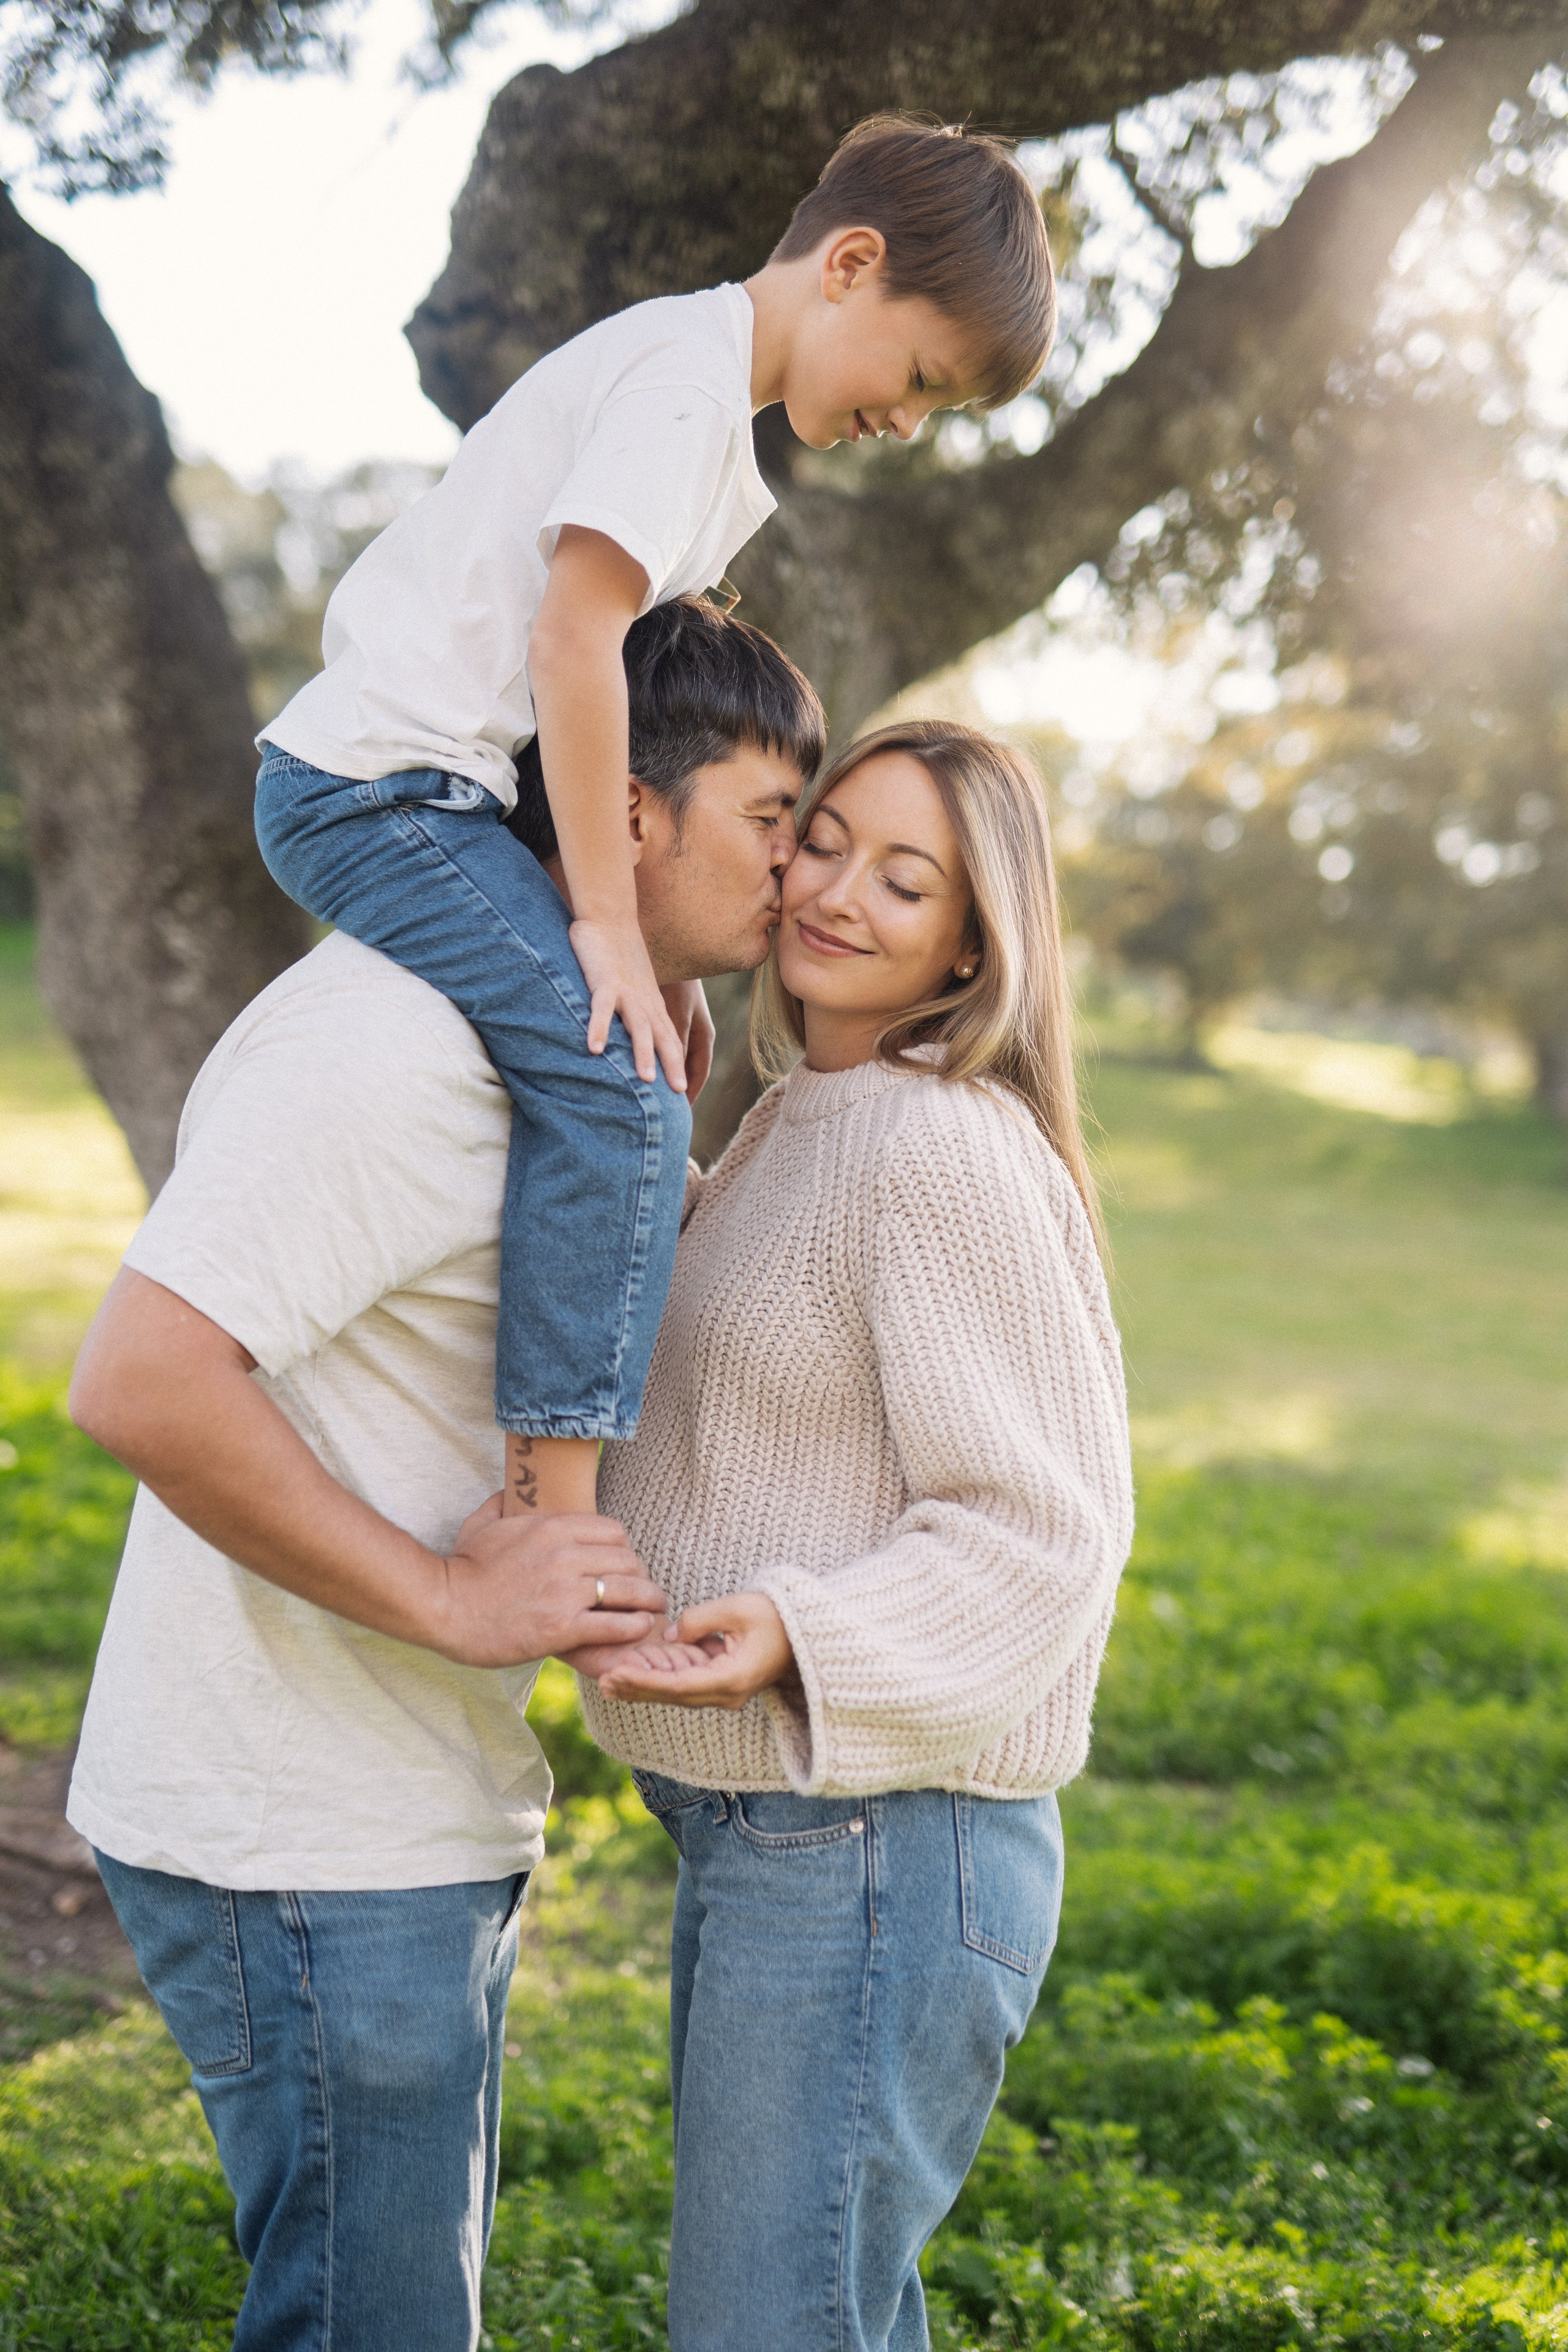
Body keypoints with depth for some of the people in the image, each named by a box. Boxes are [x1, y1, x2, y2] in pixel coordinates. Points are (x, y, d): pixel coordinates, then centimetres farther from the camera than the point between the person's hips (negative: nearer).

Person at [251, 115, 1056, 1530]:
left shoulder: (714, 417, 19)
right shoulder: (688, 378, -13)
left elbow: (624, 673, 19)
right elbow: (573, 634, -23)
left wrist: (646, 938, 12)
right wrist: (609, 920, -20)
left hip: (382, 790, 11)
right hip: (381, 782, -11)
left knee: (630, 1055, 23)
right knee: (622, 1093, -23)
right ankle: (555, 1497, -22)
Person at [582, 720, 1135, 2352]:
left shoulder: (953, 1147, -17)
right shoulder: (796, 1126, 13)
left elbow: (1040, 1526, -18)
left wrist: (793, 1638, -32)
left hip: (873, 1856, -10)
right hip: (759, 1835, 10)